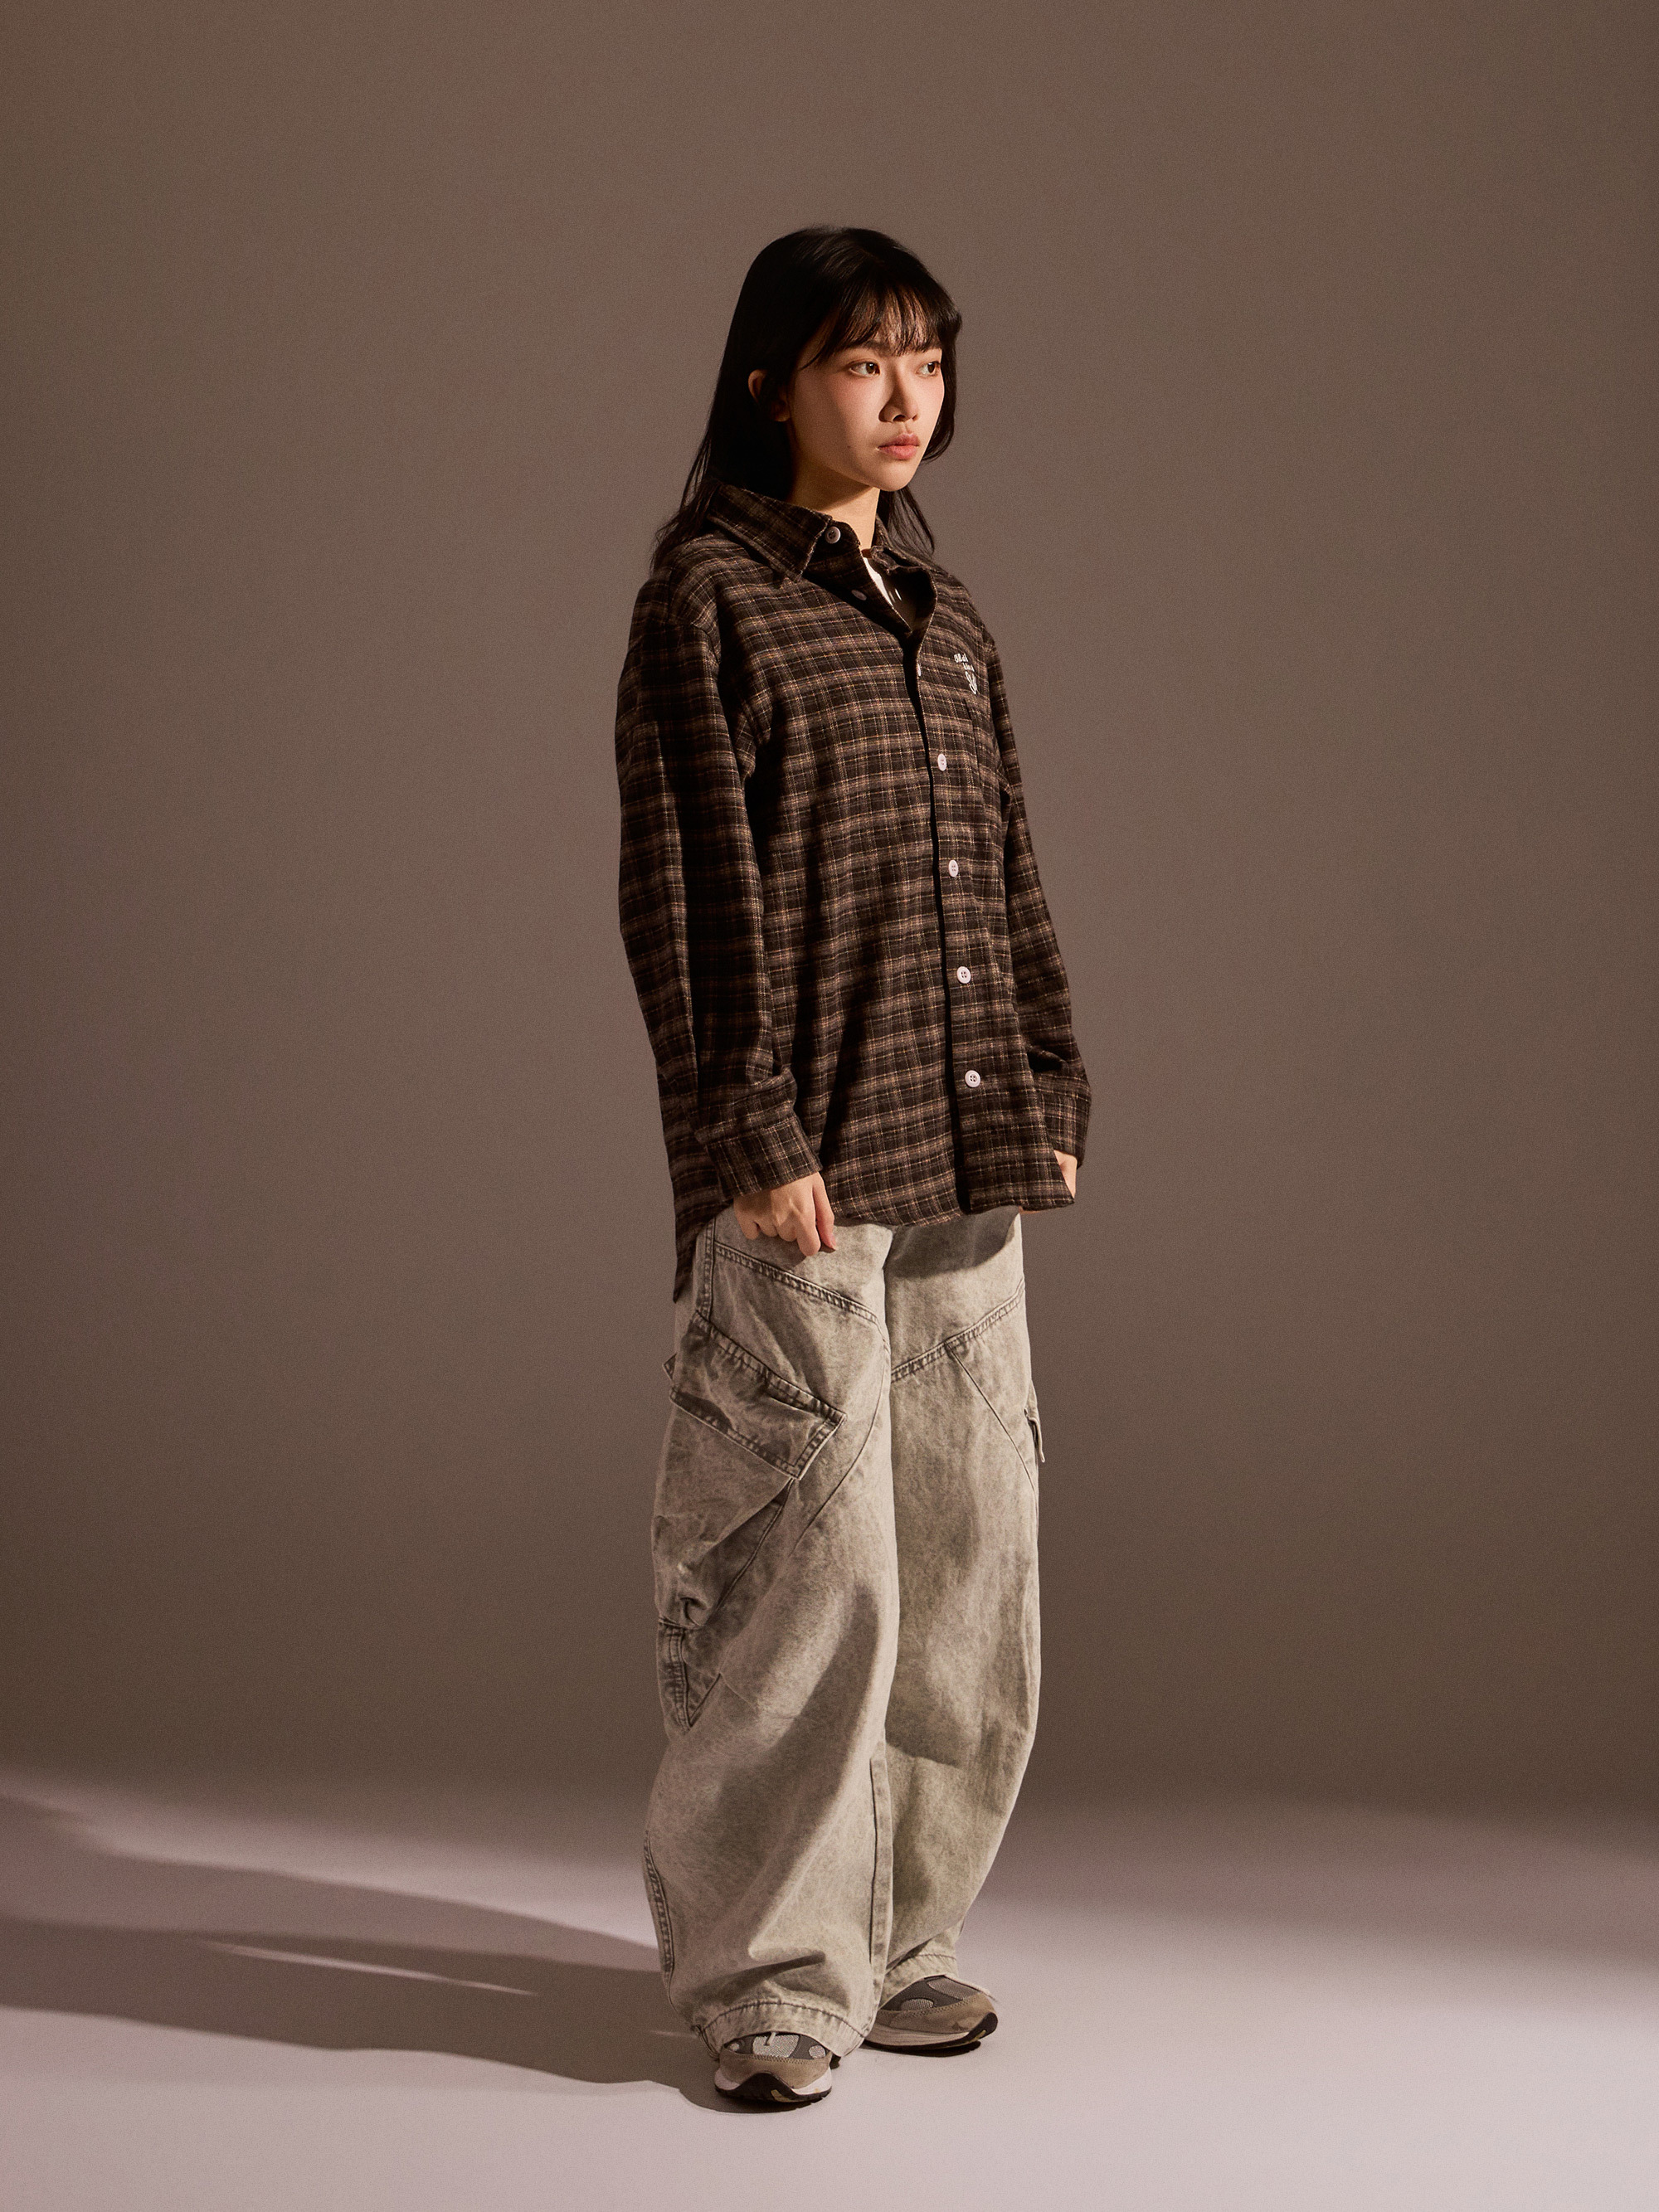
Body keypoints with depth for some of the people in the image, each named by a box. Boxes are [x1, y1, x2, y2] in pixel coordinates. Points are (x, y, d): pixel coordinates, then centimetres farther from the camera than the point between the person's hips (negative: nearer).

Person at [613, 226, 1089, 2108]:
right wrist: (752, 1134, -15)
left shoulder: (939, 604, 17)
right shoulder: (706, 593, -3)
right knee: (808, 1560, -6)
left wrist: (1049, 1092, 13)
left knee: (970, 1551, 9)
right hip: (800, 1167, -7)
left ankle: (895, 1933, 23)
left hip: (963, 1161, 7)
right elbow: (686, 890, -9)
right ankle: (768, 1969, 7)